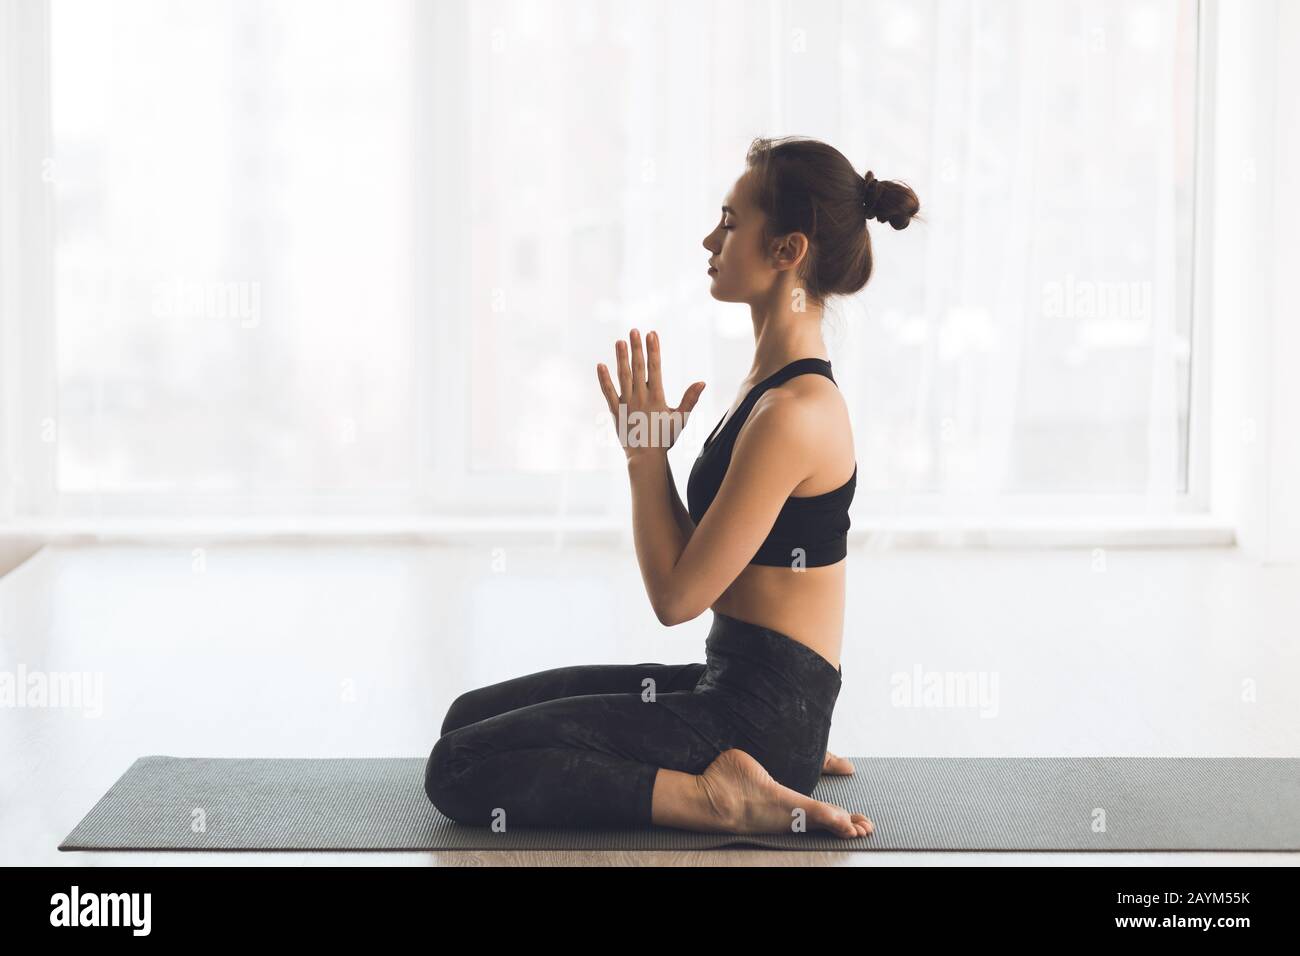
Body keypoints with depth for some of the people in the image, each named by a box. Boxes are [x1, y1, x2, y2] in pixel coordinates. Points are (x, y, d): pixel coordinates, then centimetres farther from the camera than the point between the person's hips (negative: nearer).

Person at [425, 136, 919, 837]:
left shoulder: (794, 412, -22)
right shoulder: (774, 384, 10)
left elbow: (677, 596, -19)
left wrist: (647, 454, -9)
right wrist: (649, 449, 2)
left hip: (764, 712, -10)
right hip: (733, 686, 10)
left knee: (458, 769, -12)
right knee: (471, 717, 16)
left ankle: (720, 798, -10)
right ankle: (758, 768, 12)